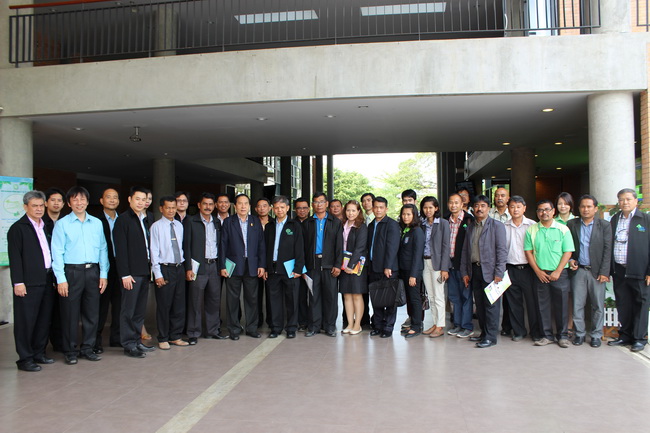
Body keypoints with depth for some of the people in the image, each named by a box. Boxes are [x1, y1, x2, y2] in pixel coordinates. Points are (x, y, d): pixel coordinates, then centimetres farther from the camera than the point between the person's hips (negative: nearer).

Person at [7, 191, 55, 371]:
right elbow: (14, 257, -8)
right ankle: (25, 358, 9)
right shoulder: (18, 228, -4)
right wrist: (18, 282, -14)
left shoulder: (46, 227, 15)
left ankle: (39, 352, 24)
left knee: (44, 319, 12)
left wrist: (54, 276, 11)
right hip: (29, 283, -6)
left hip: (47, 280, 6)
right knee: (26, 321, 0)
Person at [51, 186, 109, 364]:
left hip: (92, 272, 3)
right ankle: (70, 351, 15)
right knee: (70, 314, 3)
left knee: (92, 312, 8)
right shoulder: (62, 224, 1)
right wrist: (61, 279, -10)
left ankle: (87, 348, 21)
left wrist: (103, 274, 4)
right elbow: (57, 253, -4)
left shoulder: (97, 223, 10)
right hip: (71, 271, -3)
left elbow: (103, 249, 10)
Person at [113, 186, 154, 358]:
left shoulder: (146, 220, 14)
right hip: (131, 273, -7)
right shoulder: (123, 220, -7)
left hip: (145, 272, 7)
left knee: (140, 310, 12)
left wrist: (150, 269, 9)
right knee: (128, 310, 1)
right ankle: (129, 345, 9)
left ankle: (137, 341, 22)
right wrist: (125, 274, -15)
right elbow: (120, 249, -11)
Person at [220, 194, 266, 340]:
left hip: (252, 266, 2)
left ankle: (252, 328, 19)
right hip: (233, 266, -2)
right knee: (233, 299, 4)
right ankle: (234, 329, 15)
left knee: (252, 298, 7)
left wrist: (262, 265, 0)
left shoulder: (256, 222, 9)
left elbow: (261, 244, 6)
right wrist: (222, 266, -7)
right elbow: (223, 245, 0)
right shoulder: (228, 222, 4)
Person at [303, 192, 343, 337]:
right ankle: (314, 326, 12)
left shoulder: (336, 222, 9)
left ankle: (330, 326, 12)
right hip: (312, 264, 1)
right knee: (314, 295, 3)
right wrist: (303, 265, -2)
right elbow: (304, 245, 6)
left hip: (329, 264, -1)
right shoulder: (307, 223, 11)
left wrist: (338, 265, -6)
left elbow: (339, 245, 3)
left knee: (331, 295, 2)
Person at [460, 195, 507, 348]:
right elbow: (465, 251, 16)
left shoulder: (497, 226, -2)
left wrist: (499, 273, -14)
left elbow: (502, 251, -8)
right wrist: (464, 272, 10)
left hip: (490, 271, -6)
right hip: (474, 270, 6)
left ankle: (491, 336, 4)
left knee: (491, 304, -3)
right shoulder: (470, 227, 15)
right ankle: (484, 333, 21)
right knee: (479, 304, 10)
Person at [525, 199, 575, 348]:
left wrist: (557, 272, -10)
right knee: (543, 306, 5)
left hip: (560, 274, -1)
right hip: (540, 274, 1)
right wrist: (538, 271, -5)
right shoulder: (531, 230, 4)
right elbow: (528, 252, 3)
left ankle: (563, 336, 15)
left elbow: (567, 252, -3)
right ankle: (547, 335, 16)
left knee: (561, 305, 2)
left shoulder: (563, 229, 0)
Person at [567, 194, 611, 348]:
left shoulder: (604, 225, 1)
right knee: (577, 304, 3)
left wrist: (604, 272, -8)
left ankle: (596, 335, 18)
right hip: (578, 270, 1)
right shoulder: (571, 224, 5)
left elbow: (607, 250, -2)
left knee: (598, 305, 4)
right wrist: (570, 260, -5)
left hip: (596, 271, -1)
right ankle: (579, 333, 16)